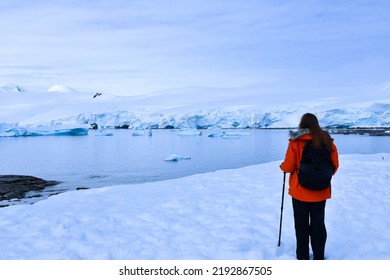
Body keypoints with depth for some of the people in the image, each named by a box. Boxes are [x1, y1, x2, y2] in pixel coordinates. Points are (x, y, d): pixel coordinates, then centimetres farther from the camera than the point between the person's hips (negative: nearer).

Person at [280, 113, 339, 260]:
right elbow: (335, 166, 3)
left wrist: (282, 166, 13)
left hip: (300, 191, -2)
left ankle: (303, 256, 21)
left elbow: (289, 166, -9)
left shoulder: (296, 142, -13)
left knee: (301, 224, 11)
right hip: (321, 191, 3)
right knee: (318, 223, 14)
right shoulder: (327, 141, -3)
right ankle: (319, 257, 22)